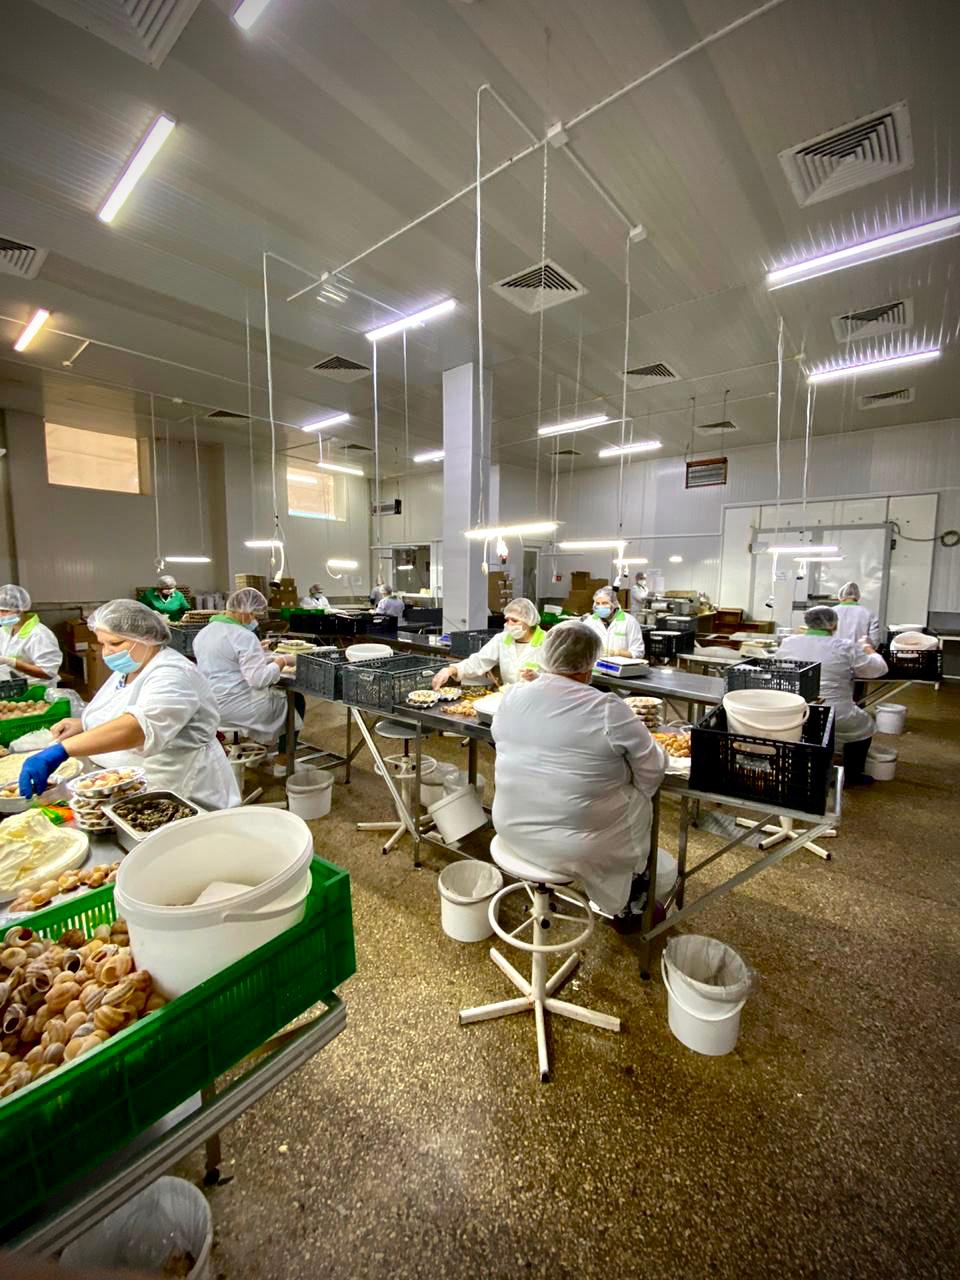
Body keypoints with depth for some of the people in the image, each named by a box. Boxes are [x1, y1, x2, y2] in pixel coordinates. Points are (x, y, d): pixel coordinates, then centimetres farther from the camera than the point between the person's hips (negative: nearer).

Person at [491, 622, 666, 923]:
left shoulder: (511, 696, -5)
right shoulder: (608, 709, -19)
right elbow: (652, 770, -9)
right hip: (573, 845, -5)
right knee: (640, 801, 21)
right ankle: (630, 904, 38)